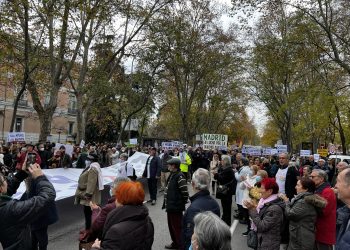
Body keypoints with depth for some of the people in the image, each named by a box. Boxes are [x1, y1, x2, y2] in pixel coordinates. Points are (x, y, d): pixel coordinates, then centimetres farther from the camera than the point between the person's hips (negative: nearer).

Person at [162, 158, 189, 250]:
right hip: (170, 206, 10)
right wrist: (166, 203, 18)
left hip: (176, 207, -10)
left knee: (177, 226, 4)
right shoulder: (172, 175, 9)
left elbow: (185, 192, -24)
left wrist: (182, 203, -11)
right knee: (171, 225, 21)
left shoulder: (179, 176, -21)